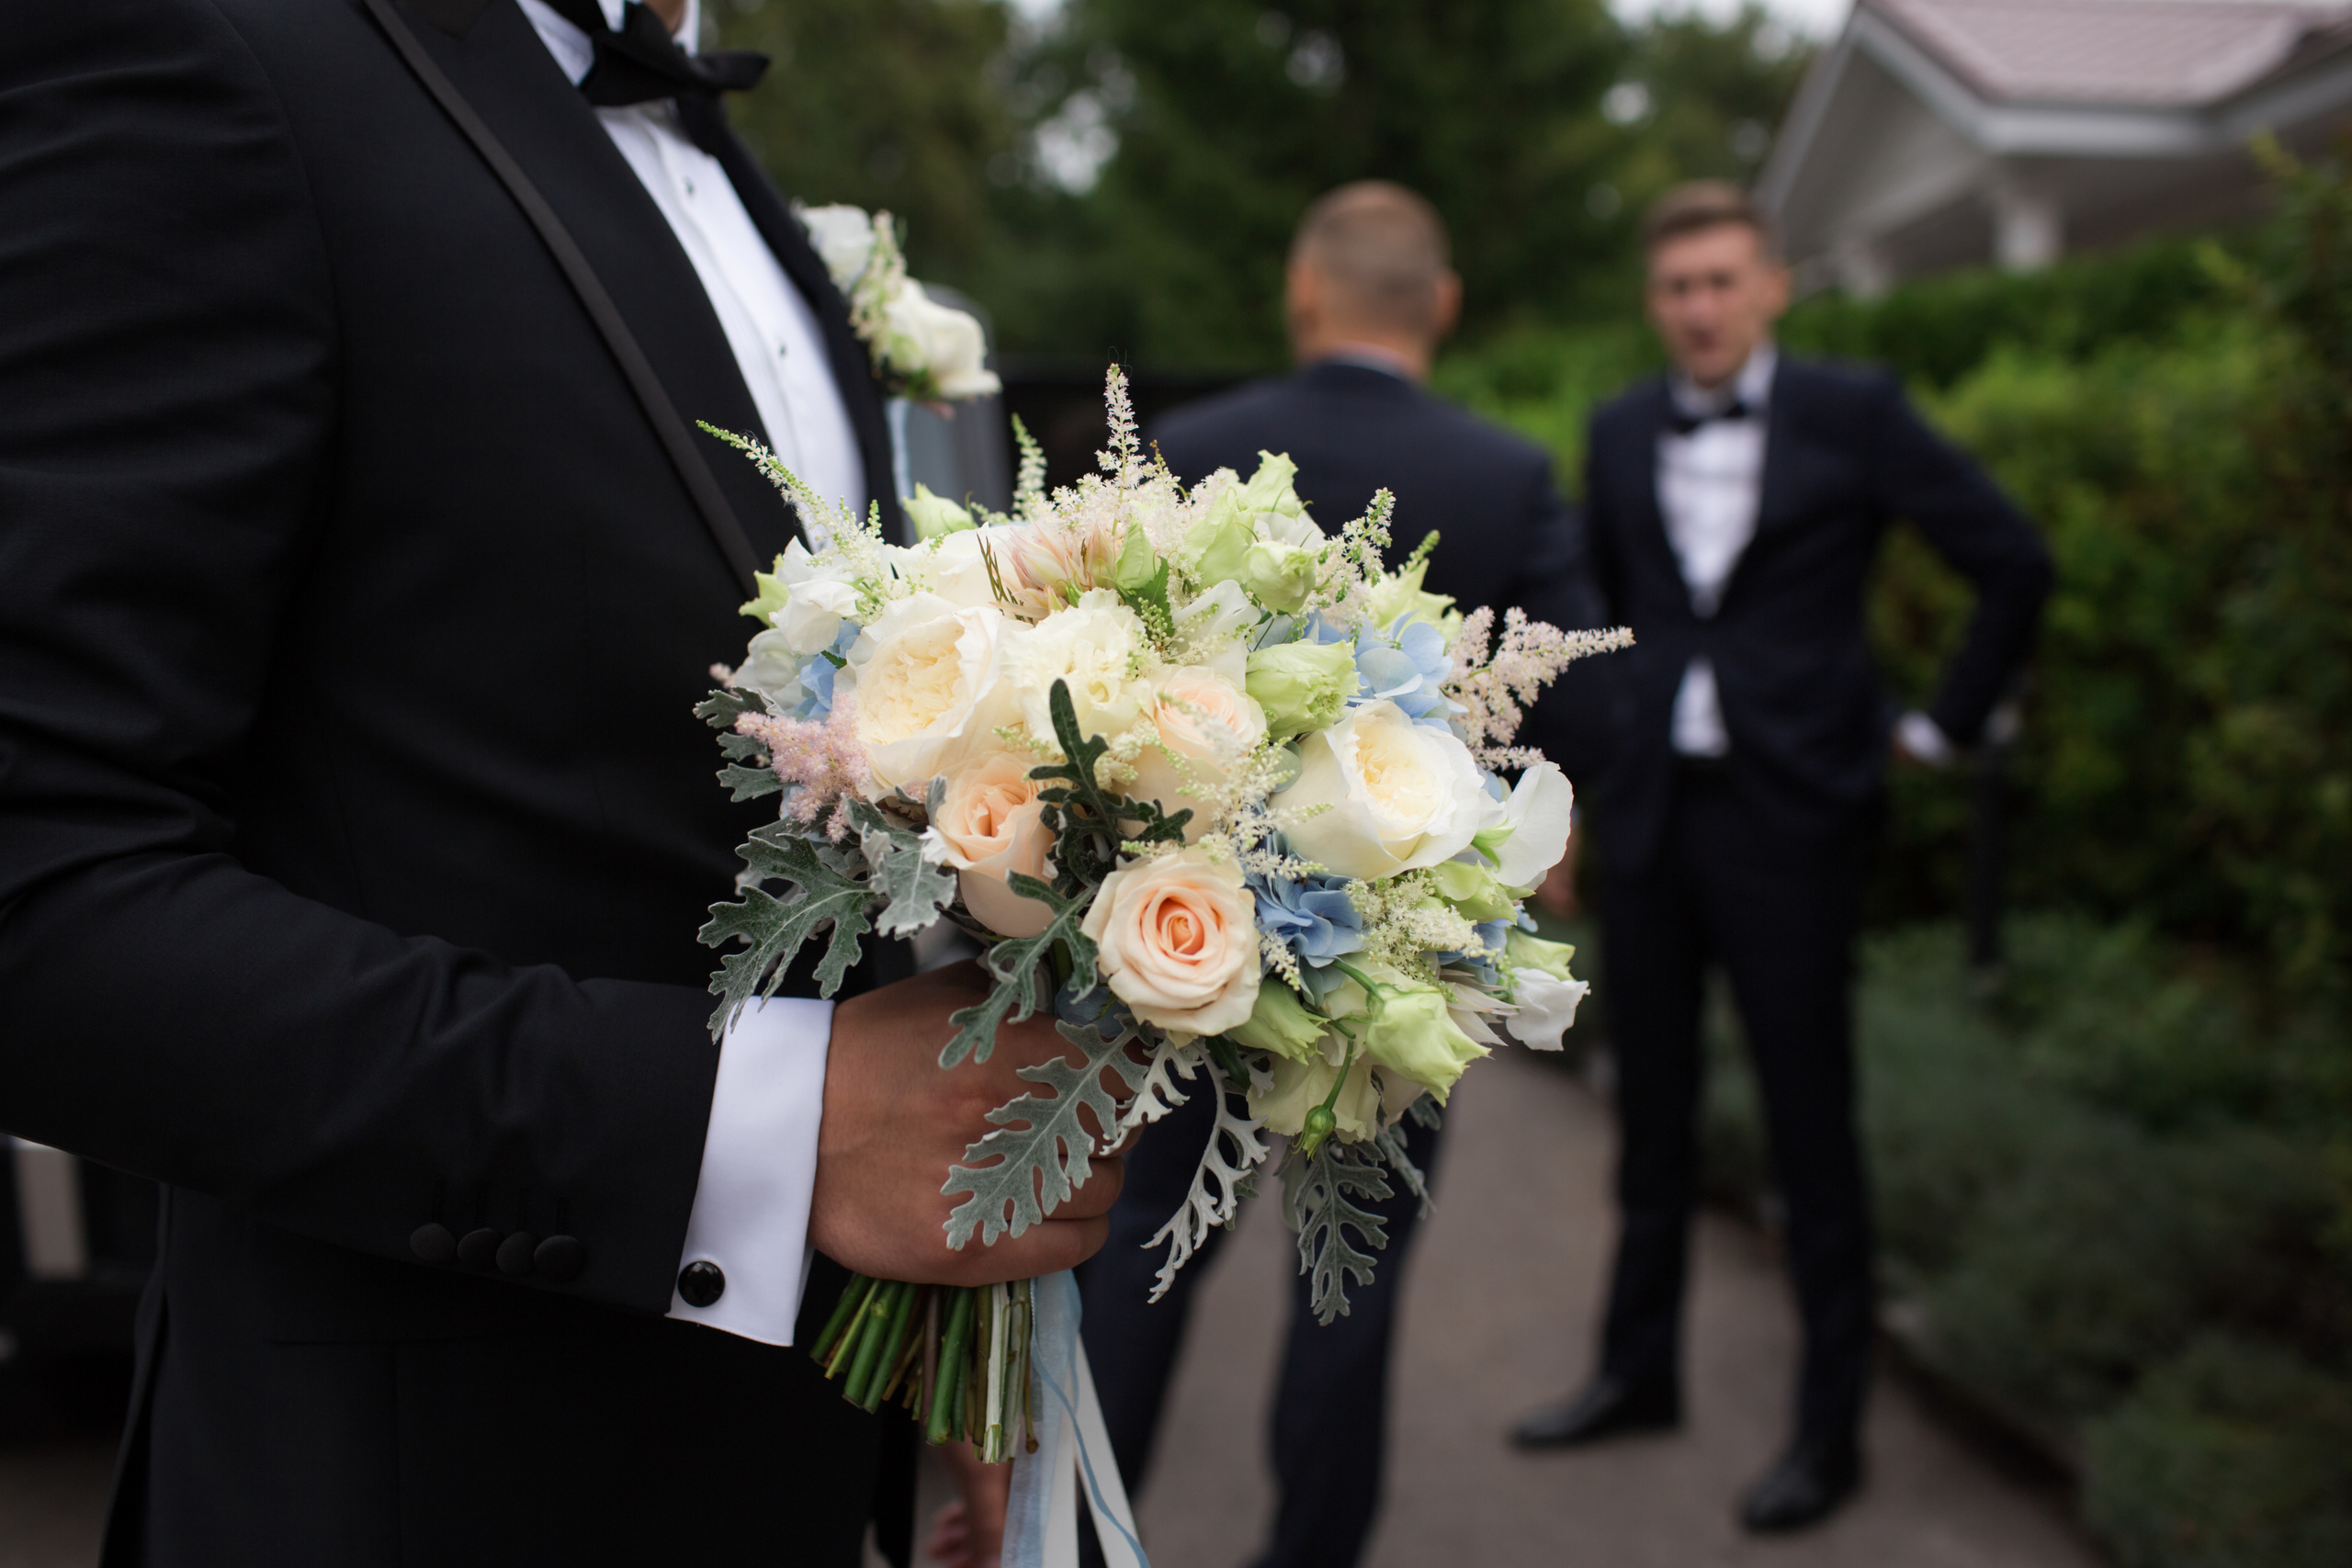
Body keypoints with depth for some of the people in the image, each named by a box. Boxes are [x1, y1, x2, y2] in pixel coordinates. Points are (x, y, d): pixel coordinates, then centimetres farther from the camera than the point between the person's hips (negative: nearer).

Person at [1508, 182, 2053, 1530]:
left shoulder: (1852, 415, -5)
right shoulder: (1622, 432, 8)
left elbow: (2016, 564, -2)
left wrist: (1944, 725, -1)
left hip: (1788, 814, -4)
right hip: (1650, 810, 5)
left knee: (1812, 1128, 3)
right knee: (1653, 1111, 14)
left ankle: (1833, 1427, 18)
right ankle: (1641, 1371, 30)